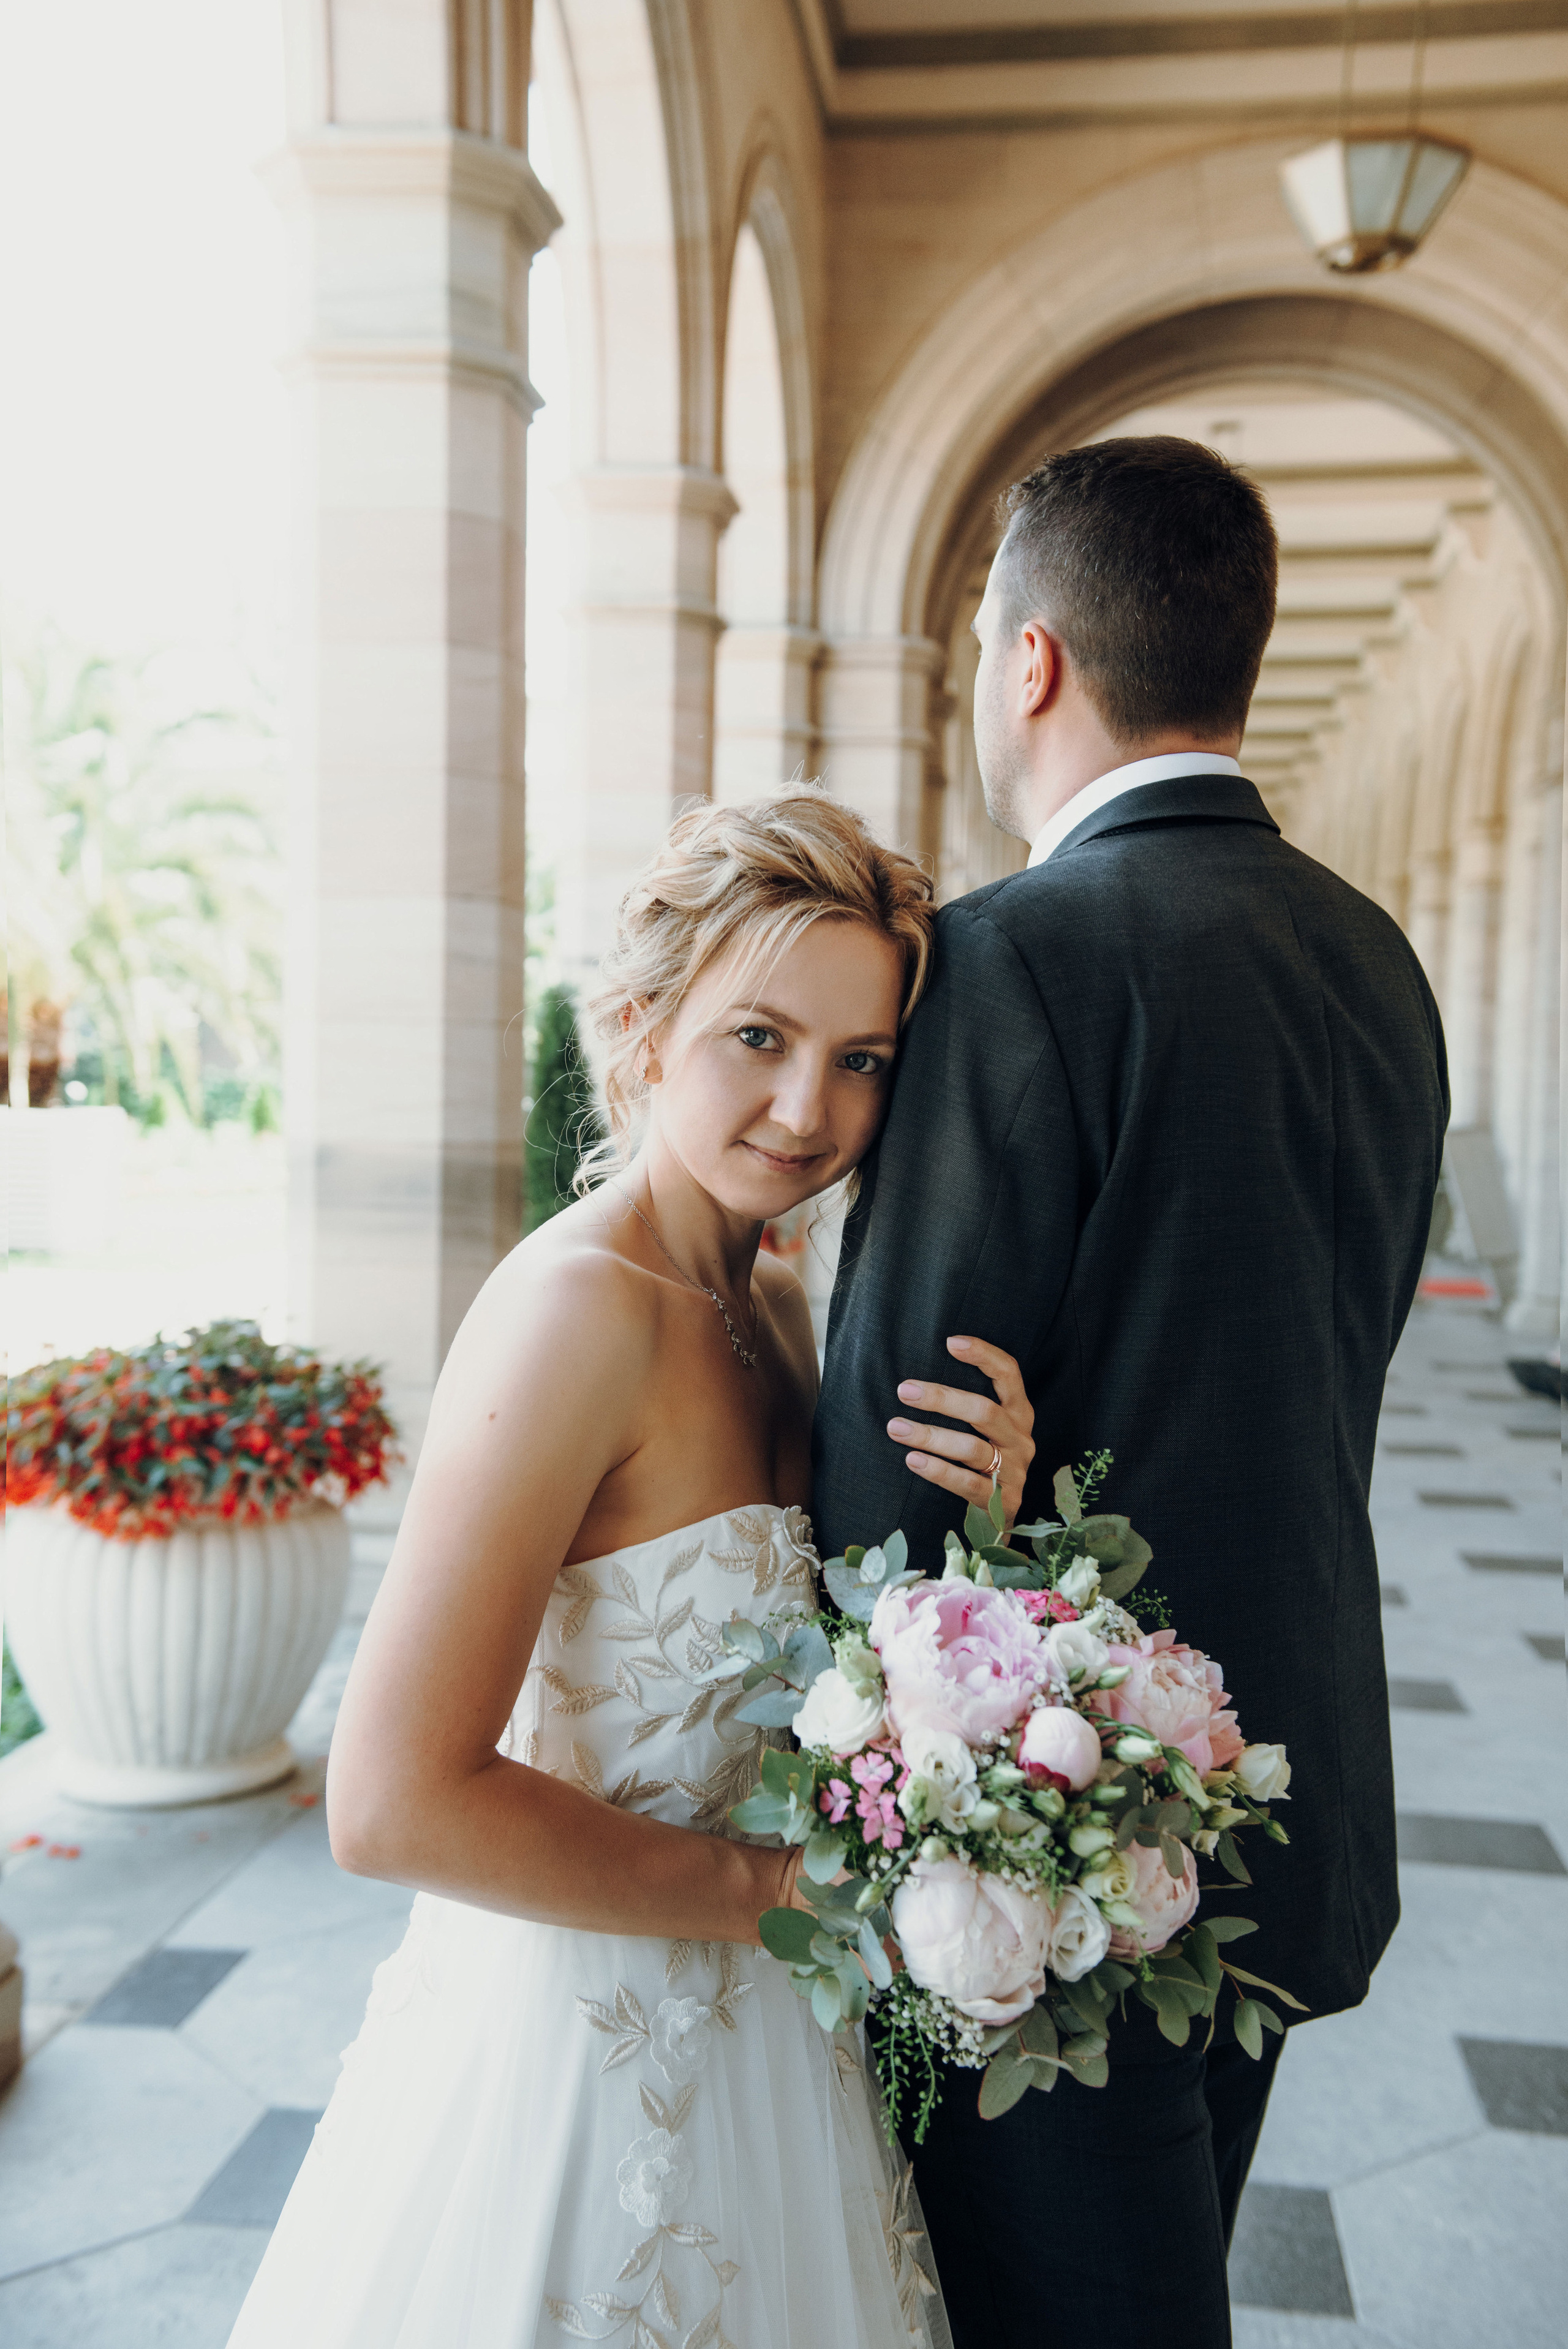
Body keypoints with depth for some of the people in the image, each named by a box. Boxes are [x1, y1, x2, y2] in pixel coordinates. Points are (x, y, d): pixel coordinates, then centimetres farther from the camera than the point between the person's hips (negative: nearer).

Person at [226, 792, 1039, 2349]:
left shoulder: (772, 1305, -1)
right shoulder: (583, 1304, -25)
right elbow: (395, 1805, -28)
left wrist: (972, 1519, -12)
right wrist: (767, 1886, -18)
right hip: (589, 2046, -8)